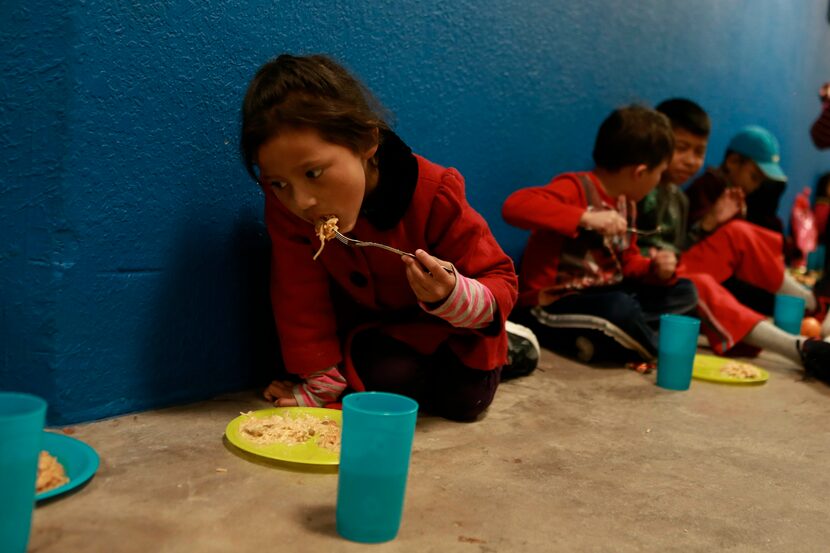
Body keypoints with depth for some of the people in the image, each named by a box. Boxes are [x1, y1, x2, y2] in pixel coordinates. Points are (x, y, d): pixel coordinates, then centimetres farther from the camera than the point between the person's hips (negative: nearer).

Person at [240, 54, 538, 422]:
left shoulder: (435, 195, -32)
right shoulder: (286, 205, -27)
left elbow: (501, 285, -25)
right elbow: (300, 295, -21)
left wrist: (453, 297, -47)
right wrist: (321, 386, -20)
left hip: (444, 319, -1)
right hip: (369, 322, 2)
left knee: (463, 399, -15)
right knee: (388, 379, -24)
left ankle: (499, 349, 20)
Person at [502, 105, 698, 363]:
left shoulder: (625, 202, 10)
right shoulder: (576, 187, -17)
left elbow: (627, 261, 19)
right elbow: (514, 206, -35)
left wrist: (656, 270, -4)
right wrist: (585, 217, -40)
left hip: (599, 296, 10)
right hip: (550, 306, -10)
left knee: (684, 292, 7)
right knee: (620, 308, -38)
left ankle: (598, 339, -12)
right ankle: (664, 352, -5)